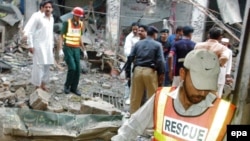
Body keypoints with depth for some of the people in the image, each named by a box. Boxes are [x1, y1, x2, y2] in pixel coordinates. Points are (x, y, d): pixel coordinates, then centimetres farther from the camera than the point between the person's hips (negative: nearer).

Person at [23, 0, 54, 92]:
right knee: (39, 65, -5)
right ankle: (37, 86, 6)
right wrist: (30, 45, -17)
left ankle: (43, 84, 23)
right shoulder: (37, 16, -12)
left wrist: (52, 45, 19)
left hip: (48, 46, 8)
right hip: (38, 45, -7)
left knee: (47, 65, 11)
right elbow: (28, 30, -15)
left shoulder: (51, 18, 12)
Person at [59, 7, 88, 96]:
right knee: (72, 68, -14)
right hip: (68, 48, -5)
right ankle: (67, 86, 8)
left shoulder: (80, 24, 7)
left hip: (76, 49, 5)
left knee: (78, 69, 1)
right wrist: (60, 49, -16)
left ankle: (74, 88, 15)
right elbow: (62, 37, -7)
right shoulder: (67, 23, -8)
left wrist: (84, 50, 13)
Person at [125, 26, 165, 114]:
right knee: (152, 96, 8)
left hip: (138, 70, 4)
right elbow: (160, 61, -7)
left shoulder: (138, 43, 11)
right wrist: (161, 74, 0)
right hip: (150, 71, -3)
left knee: (135, 96, 11)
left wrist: (128, 72, 8)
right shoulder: (157, 45, 1)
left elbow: (130, 57, 5)